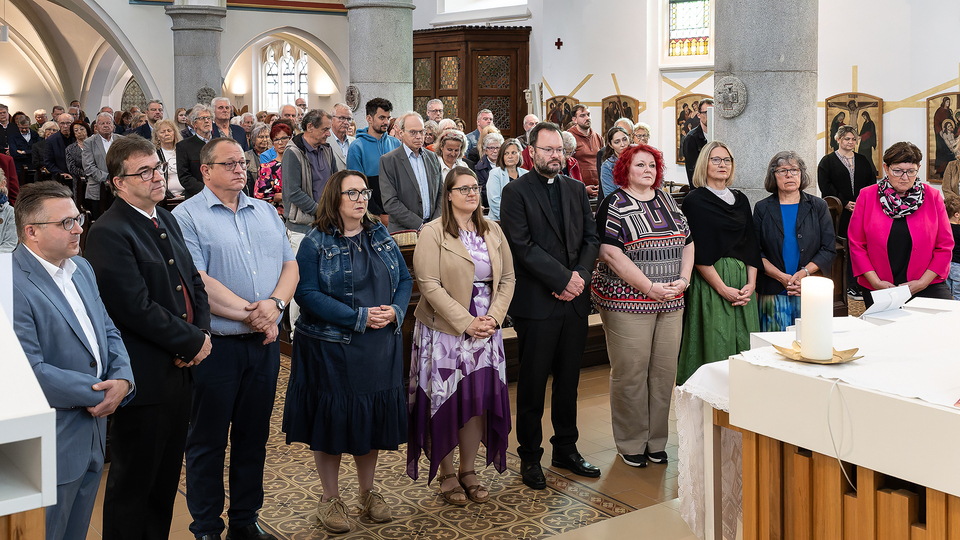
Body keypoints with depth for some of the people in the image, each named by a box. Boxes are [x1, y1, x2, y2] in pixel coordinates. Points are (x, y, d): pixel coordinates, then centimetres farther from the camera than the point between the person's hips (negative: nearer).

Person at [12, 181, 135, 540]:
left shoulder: (81, 267, 8)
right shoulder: (14, 286, -22)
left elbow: (108, 331, 11)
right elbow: (31, 372, -25)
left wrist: (122, 379, -8)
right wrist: (100, 392, -18)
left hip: (93, 434, 8)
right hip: (52, 446, -8)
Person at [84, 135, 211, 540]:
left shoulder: (166, 220, 12)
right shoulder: (108, 233, -17)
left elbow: (193, 283, 15)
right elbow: (137, 309, -23)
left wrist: (202, 332, -3)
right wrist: (192, 342, -14)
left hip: (179, 367, 8)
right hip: (145, 379, -8)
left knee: (166, 479, 20)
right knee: (134, 483, 7)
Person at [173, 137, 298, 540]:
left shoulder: (266, 212, 13)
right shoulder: (187, 216, -6)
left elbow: (290, 265, 7)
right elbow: (196, 281, -16)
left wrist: (274, 303, -12)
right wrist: (248, 313, -17)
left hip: (264, 342, 5)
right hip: (217, 346, -5)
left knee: (253, 438, 14)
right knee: (208, 441, 7)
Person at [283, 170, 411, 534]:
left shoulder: (380, 236, 9)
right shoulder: (316, 243, -7)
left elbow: (404, 279, 10)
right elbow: (307, 294, -17)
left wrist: (395, 310, -11)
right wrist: (360, 317, -21)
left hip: (379, 349, 5)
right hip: (330, 349, -4)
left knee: (374, 418, 12)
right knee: (332, 420, 6)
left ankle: (368, 492, 30)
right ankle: (330, 498, 22)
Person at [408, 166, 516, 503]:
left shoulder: (493, 231, 11)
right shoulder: (433, 233, -6)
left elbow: (507, 278, 9)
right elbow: (429, 285, -13)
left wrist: (493, 317, -7)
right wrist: (466, 322, -17)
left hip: (485, 330, 5)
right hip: (445, 330, -4)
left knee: (479, 399, 6)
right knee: (446, 401, 2)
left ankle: (469, 471, 20)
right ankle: (447, 474, 17)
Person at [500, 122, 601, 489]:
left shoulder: (576, 189, 13)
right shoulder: (516, 192, -5)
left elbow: (591, 238, 9)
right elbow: (523, 246, -13)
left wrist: (580, 275, -8)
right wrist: (562, 278, -15)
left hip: (574, 301, 5)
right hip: (536, 304, -5)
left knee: (569, 381, 14)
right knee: (533, 384, 4)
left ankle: (566, 450, 27)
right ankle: (530, 457, 17)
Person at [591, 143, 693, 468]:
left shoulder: (667, 201, 14)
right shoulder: (614, 205, -4)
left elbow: (688, 242, 15)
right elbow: (611, 253, -13)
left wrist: (683, 280, -3)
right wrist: (650, 287, -16)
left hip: (671, 303, 6)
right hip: (628, 302, -5)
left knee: (664, 370, 7)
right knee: (631, 373, -2)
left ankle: (657, 441, 20)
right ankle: (631, 444, 12)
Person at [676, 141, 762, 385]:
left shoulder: (741, 200, 15)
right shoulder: (695, 201, -3)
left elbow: (751, 245, 11)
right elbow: (698, 252, -10)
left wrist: (751, 284, -3)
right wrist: (723, 289, -15)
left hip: (743, 283, 6)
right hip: (710, 281, -5)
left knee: (743, 346, 4)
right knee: (715, 347, -5)